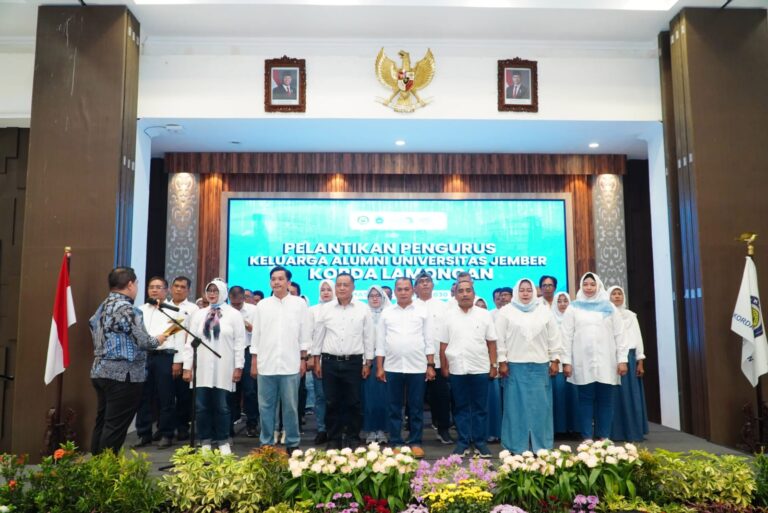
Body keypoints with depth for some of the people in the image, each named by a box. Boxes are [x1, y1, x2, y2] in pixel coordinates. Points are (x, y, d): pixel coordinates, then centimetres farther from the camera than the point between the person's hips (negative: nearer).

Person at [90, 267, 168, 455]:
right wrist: (158, 340, 3)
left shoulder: (102, 307, 13)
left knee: (102, 423, 14)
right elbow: (142, 342, -19)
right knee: (115, 427, -3)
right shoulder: (126, 308, -15)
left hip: (101, 372, 9)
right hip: (123, 375, -9)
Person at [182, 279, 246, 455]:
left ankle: (223, 441, 15)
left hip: (223, 369, -3)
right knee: (202, 407, 5)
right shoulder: (198, 314, 10)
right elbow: (190, 342, 9)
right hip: (201, 369, 3)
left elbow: (240, 342, -1)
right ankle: (205, 441, 17)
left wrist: (238, 367, -6)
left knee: (222, 407, 3)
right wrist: (187, 367, 3)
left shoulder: (234, 314, 1)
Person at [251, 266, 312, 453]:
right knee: (266, 406, 8)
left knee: (290, 406, 5)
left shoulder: (300, 304, 3)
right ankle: (266, 443, 19)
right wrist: (254, 362, 5)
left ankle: (292, 443, 17)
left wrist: (303, 359, -1)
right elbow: (256, 335, 9)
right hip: (266, 364, 2)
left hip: (290, 364, -2)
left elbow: (305, 334, 3)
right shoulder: (262, 305, 8)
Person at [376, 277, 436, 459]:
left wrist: (430, 366, -1)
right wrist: (380, 367, 2)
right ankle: (395, 443, 16)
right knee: (394, 408, 7)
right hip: (392, 367, 1)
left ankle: (415, 443, 15)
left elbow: (428, 340, 4)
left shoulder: (422, 312, 5)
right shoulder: (386, 313, 7)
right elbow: (381, 342, 7)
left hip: (417, 367, -1)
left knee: (416, 408, 5)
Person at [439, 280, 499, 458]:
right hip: (457, 369, 0)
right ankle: (463, 443, 16)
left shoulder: (484, 314, 3)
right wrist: (444, 367, 1)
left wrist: (494, 366, -1)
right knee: (460, 408, 8)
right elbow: (443, 344, 4)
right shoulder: (448, 315, 3)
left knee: (480, 408, 6)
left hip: (480, 369, 0)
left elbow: (491, 343, 4)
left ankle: (480, 442, 16)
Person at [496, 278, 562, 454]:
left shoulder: (544, 311, 9)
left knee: (540, 406, 5)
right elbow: (500, 339, 0)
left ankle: (541, 446, 15)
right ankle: (517, 447, 9)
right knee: (517, 406, 2)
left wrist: (555, 360, 5)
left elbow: (554, 337, 10)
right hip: (515, 365, -2)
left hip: (540, 365, 2)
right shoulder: (506, 311, 2)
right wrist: (502, 362, -5)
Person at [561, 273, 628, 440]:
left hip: (606, 362, 1)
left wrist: (622, 359, 0)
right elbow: (567, 336, 2)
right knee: (586, 400, 2)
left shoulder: (609, 307, 9)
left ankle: (605, 437, 12)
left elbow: (619, 335, 7)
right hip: (583, 363, -1)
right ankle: (587, 438, 8)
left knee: (606, 400, 3)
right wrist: (566, 361, -4)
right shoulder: (573, 308, 5)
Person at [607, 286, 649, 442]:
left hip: (629, 358, 2)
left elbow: (638, 338, 10)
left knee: (631, 396, 1)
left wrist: (640, 362, 3)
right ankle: (615, 433, 3)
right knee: (614, 396, -1)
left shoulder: (631, 315, 12)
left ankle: (634, 431, 7)